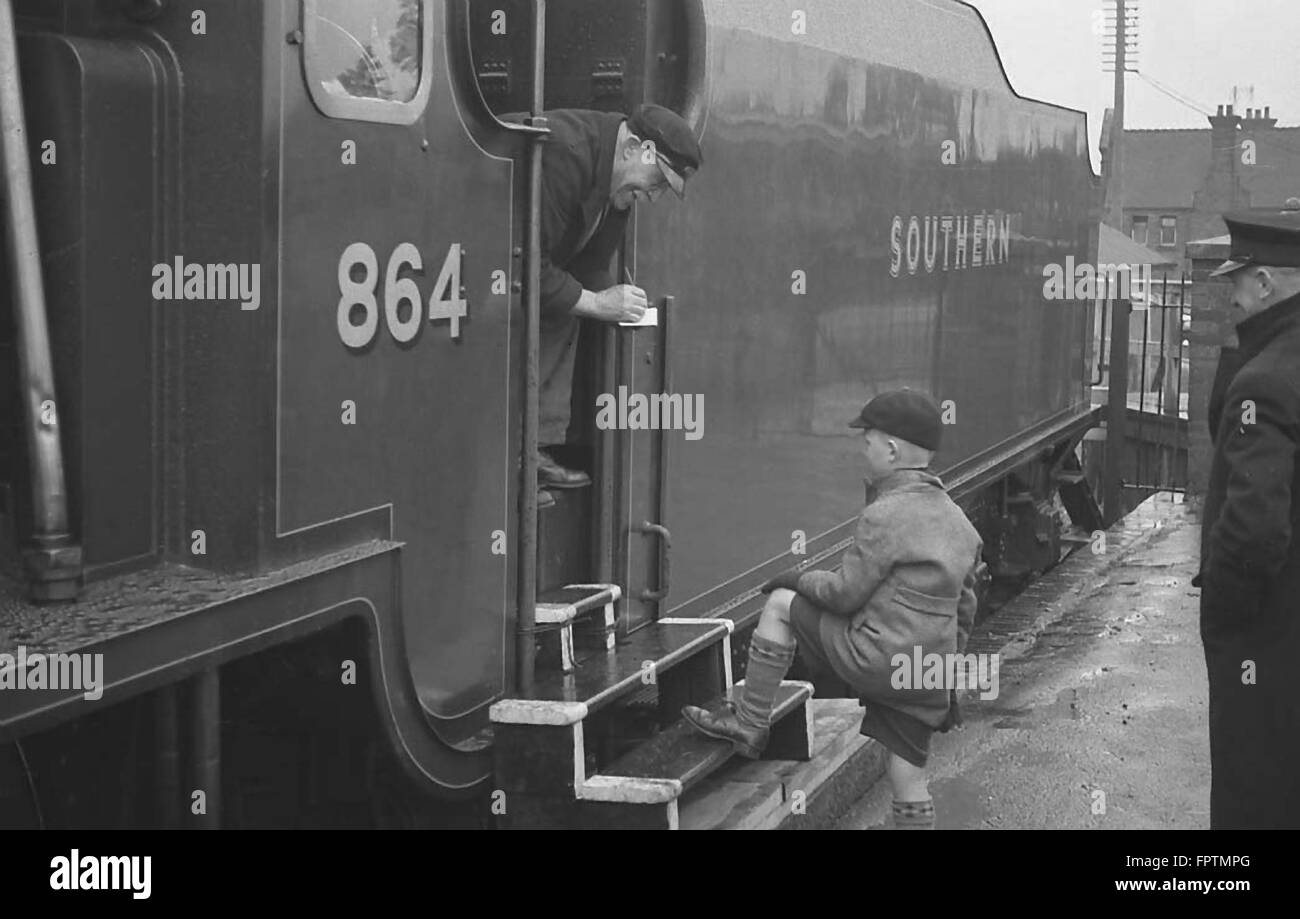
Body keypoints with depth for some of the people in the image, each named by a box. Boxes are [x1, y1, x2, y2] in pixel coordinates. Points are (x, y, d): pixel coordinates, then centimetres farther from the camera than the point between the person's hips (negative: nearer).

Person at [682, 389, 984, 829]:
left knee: (781, 604, 5)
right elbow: (963, 614, 18)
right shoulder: (958, 522, 12)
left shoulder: (884, 516, -14)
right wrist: (942, 679, 27)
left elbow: (844, 594, -12)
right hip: (928, 679, 8)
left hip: (876, 660, -8)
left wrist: (799, 579, 7)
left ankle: (748, 724, 9)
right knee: (909, 778, 12)